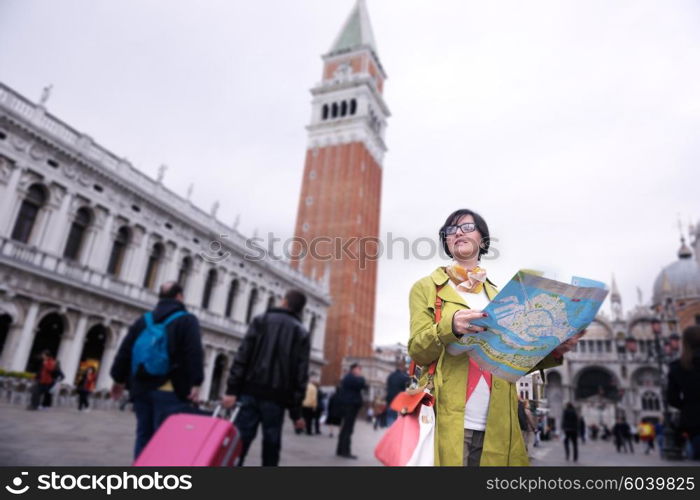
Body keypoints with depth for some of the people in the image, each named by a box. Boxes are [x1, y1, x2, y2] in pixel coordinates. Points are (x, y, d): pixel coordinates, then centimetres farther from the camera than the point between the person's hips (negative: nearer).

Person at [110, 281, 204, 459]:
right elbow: (194, 353, -13)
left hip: (142, 388, 6)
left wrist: (119, 380, 23)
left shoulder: (143, 320, 17)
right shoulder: (187, 320, 0)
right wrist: (195, 383, -15)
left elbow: (124, 351, 16)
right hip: (171, 390, -6)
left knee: (144, 436, 14)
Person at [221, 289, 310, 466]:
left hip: (251, 390, 0)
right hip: (277, 396, 0)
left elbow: (243, 355, -2)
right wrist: (296, 411, 3)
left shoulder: (261, 320, 9)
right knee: (271, 444, 8)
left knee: (239, 439, 1)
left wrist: (232, 389, -5)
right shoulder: (302, 333, 8)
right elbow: (301, 374, 0)